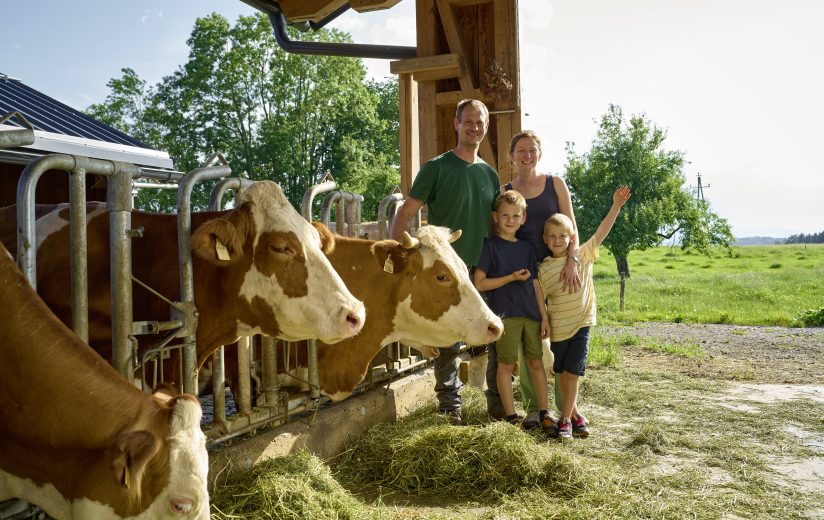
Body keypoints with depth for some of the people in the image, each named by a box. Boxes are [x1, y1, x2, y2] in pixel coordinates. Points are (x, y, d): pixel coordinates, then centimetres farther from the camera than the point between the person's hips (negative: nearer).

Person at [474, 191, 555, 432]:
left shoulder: (526, 248, 12)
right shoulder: (490, 245, -3)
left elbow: (535, 285, 12)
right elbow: (479, 283, -9)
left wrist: (544, 316, 8)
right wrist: (512, 277, -12)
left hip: (531, 313, 5)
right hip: (505, 314, -4)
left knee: (536, 362, 9)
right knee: (506, 364, 2)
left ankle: (543, 412, 20)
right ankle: (511, 415, 13)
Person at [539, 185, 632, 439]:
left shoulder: (583, 256, -4)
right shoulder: (543, 269, -1)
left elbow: (601, 232, -12)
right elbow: (540, 299, 5)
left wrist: (616, 206, -20)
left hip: (581, 323, -2)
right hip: (557, 327, 2)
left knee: (572, 373, -5)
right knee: (562, 374, 12)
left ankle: (565, 419, 7)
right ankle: (575, 414, 30)